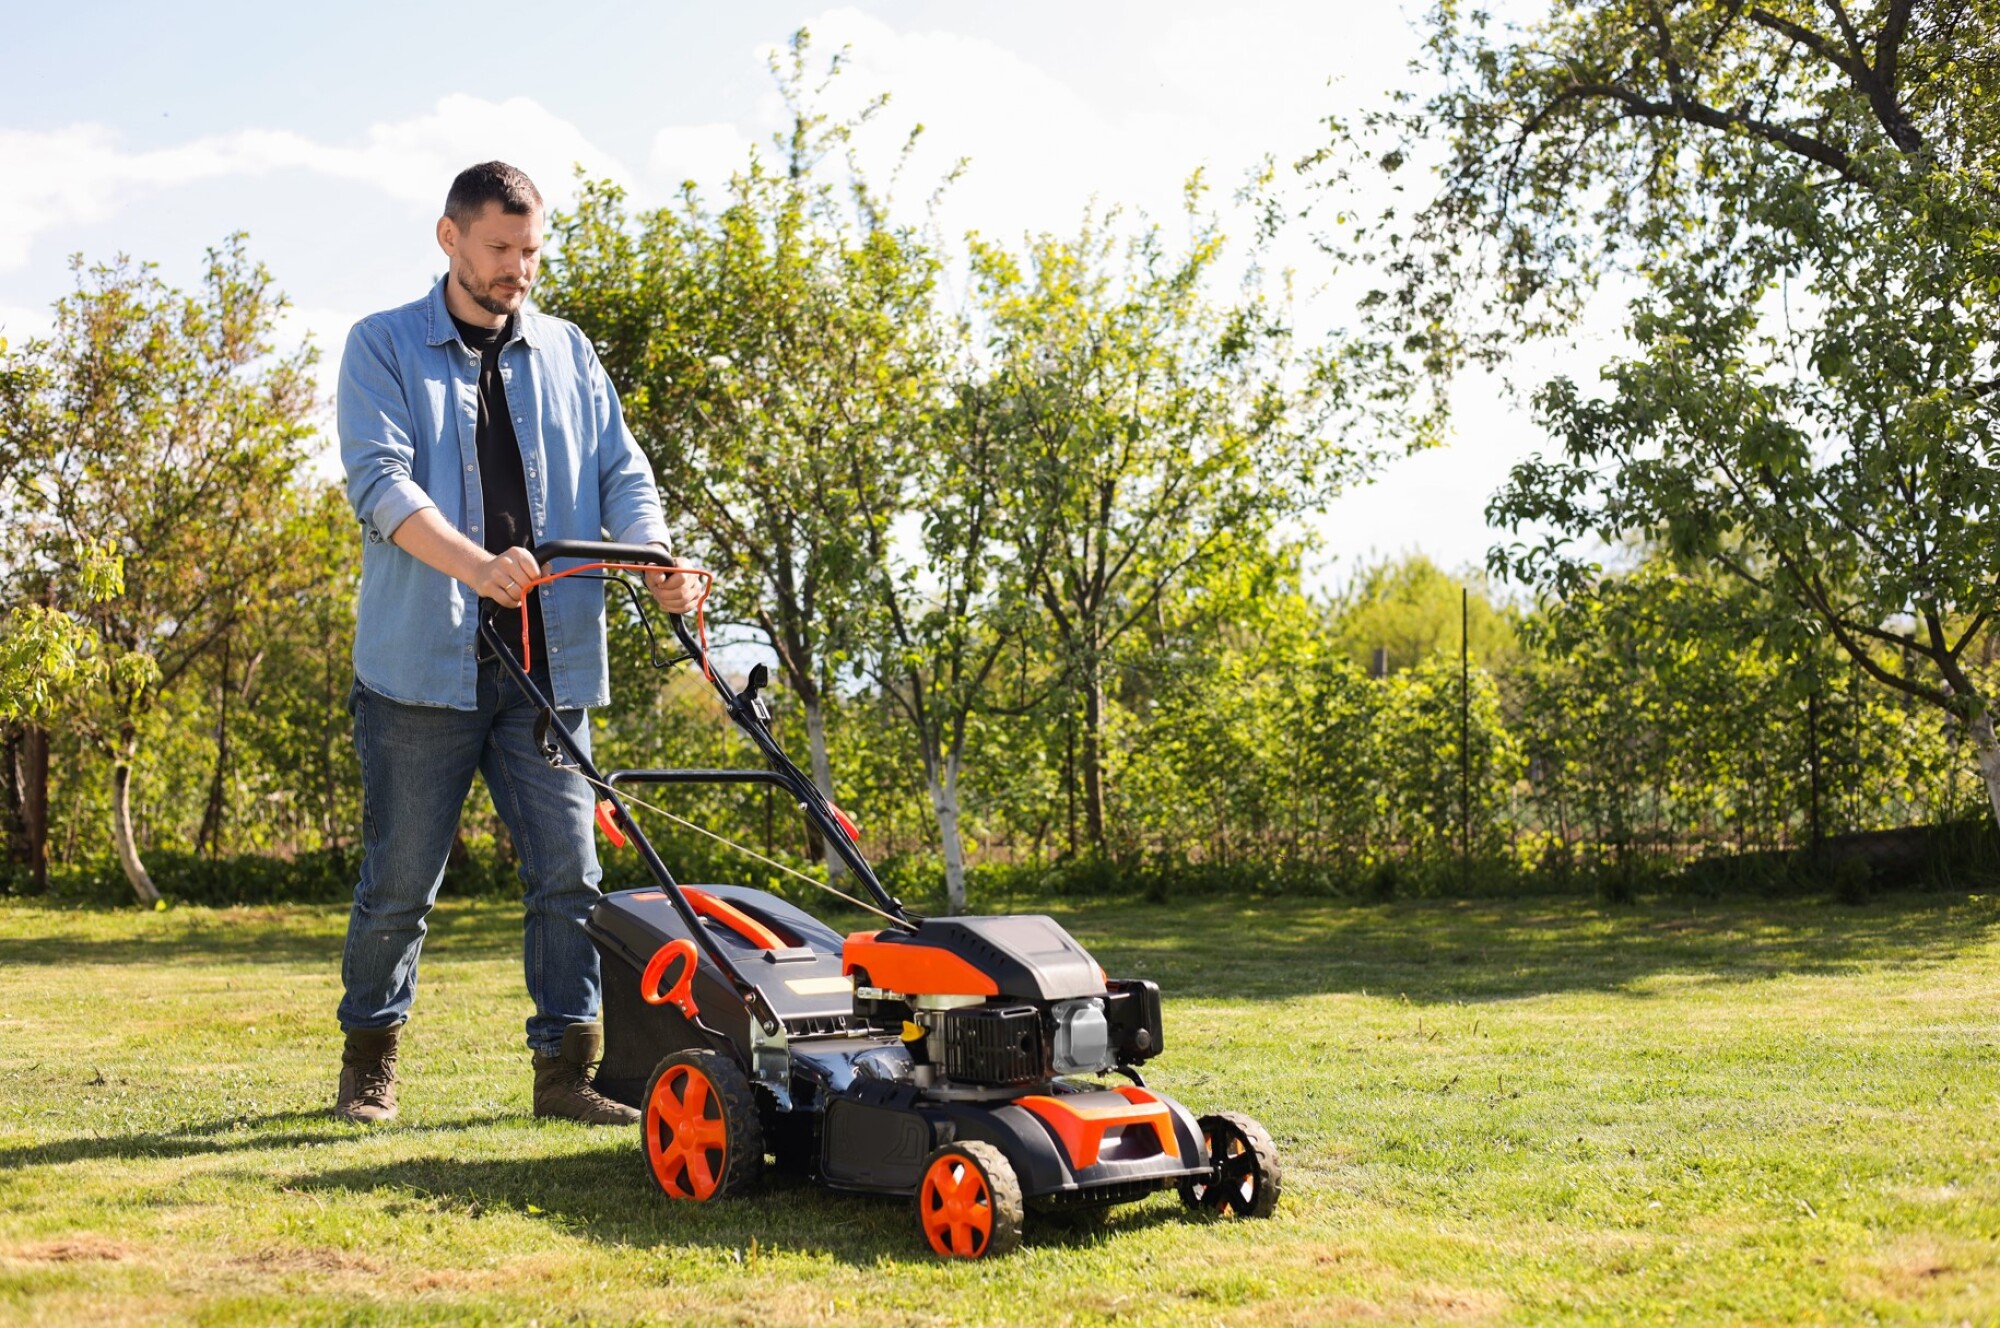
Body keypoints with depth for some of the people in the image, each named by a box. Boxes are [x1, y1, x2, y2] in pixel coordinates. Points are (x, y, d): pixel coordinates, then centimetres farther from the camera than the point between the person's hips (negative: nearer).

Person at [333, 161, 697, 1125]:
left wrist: (658, 564, -10)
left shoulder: (567, 354, 16)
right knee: (400, 881, 4)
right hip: (423, 660, -3)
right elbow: (380, 480, -11)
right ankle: (369, 1062, 23)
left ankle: (566, 1070, 9)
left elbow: (621, 473, 11)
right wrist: (476, 564, -28)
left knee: (568, 872, 0)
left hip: (548, 665, 3)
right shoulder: (383, 347, 4)